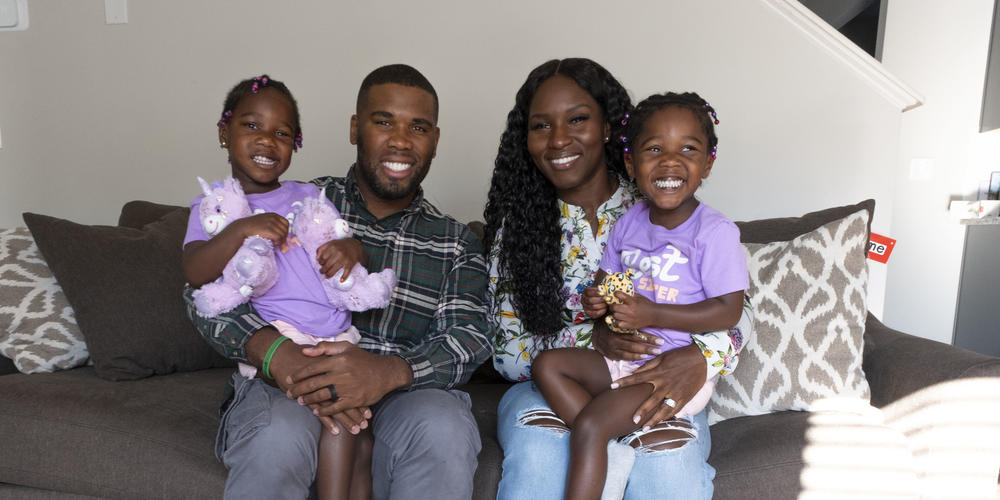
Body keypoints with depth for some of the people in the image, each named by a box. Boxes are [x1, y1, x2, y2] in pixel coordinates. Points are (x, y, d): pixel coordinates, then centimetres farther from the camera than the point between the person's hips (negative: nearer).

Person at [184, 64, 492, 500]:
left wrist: (389, 372, -25)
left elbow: (470, 338, -2)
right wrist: (273, 350, -23)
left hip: (400, 398, 1)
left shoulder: (456, 243, 13)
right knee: (278, 436, -35)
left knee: (443, 431, -33)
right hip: (286, 388, 0)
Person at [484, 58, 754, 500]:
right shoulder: (515, 225, 3)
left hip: (656, 390, 0)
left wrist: (701, 358, -24)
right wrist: (591, 338, -18)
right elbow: (507, 354, 0)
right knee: (538, 461, -33)